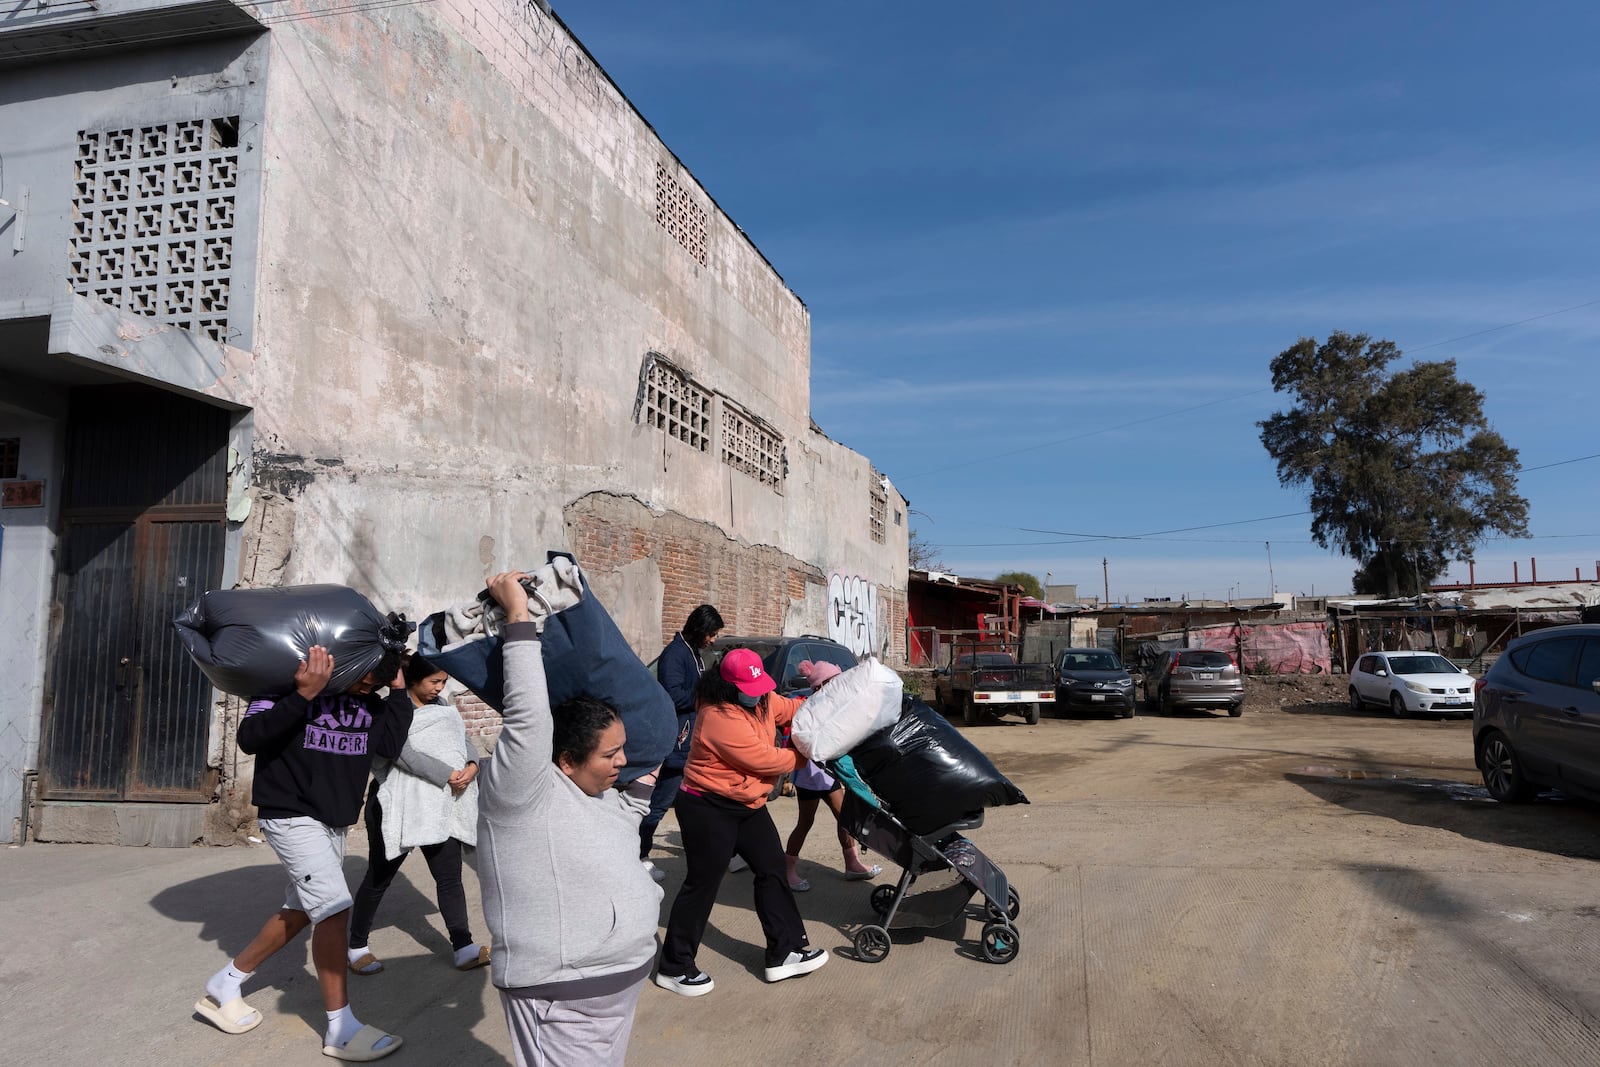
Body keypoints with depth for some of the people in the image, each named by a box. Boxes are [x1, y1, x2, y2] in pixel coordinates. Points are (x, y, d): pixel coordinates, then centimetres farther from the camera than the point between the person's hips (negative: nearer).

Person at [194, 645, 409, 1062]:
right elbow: (249, 738, -25)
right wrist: (303, 694, -36)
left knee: (301, 912, 15)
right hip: (292, 816, -7)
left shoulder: (370, 700, 2)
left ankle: (223, 985, 35)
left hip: (335, 821, 7)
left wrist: (400, 688, -11)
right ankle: (341, 1029, -3)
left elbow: (393, 745, -6)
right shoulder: (289, 677, -15)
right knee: (334, 910, -12)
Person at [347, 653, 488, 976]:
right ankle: (356, 946, 28)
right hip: (399, 808, -6)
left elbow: (462, 738, 7)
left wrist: (472, 765, -14)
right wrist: (449, 775, -23)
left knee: (450, 877, 6)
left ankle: (463, 948, 12)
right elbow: (405, 755, -23)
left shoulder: (441, 707, 9)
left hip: (441, 809, 6)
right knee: (379, 879, 10)